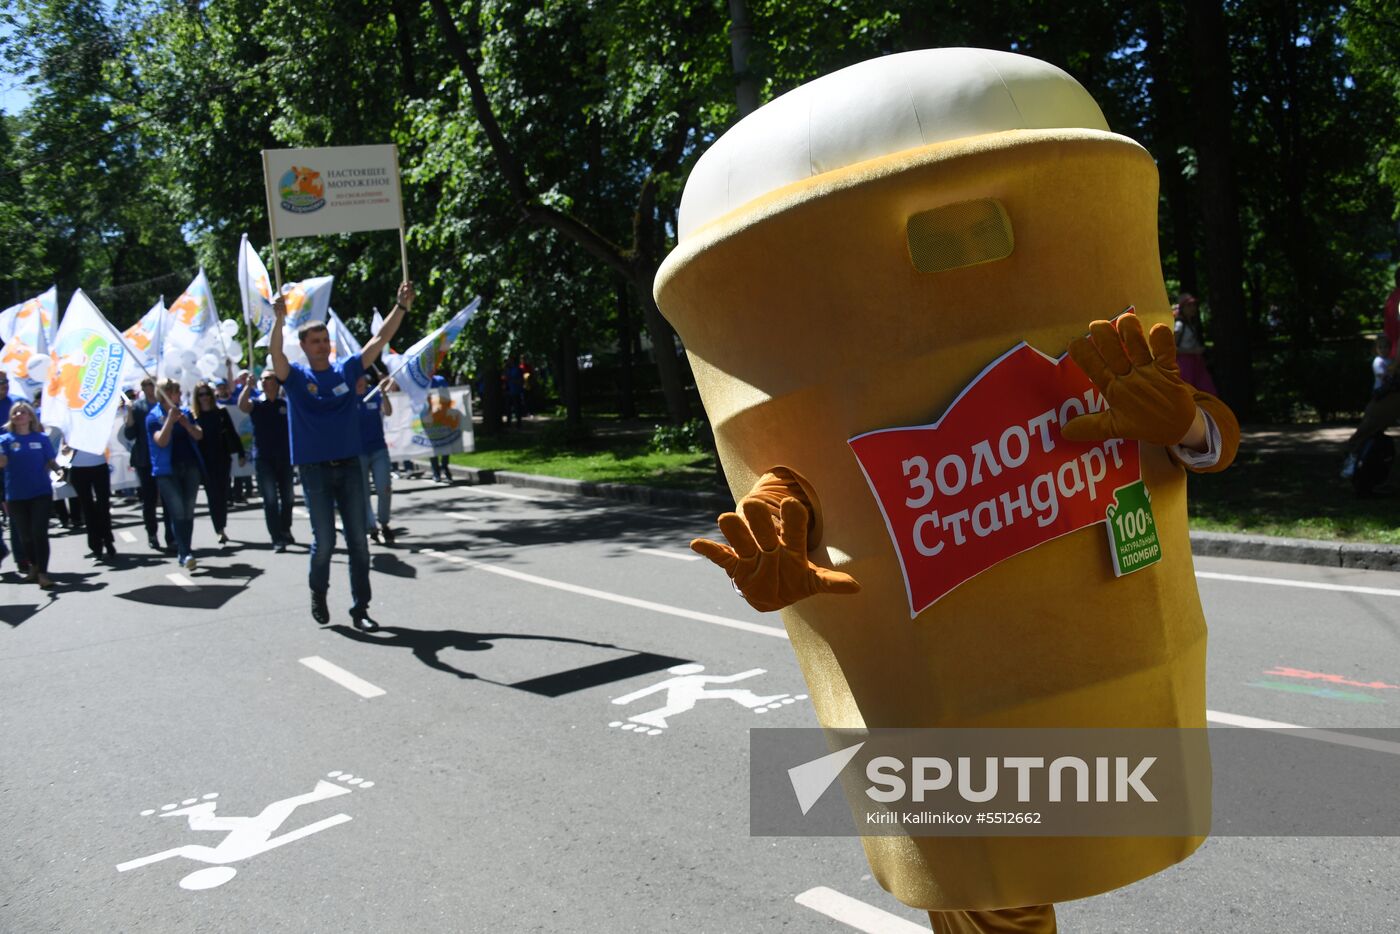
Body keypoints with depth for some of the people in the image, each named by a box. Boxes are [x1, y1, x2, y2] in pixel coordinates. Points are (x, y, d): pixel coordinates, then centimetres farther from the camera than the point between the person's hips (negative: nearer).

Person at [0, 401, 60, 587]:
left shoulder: (41, 438, 3)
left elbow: (51, 463, 5)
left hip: (41, 492, -1)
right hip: (16, 496, 1)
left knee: (39, 533, -8)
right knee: (25, 535, 11)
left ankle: (42, 573, -5)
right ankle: (34, 565, 34)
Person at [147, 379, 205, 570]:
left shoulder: (185, 412, 12)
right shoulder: (154, 417, -3)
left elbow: (199, 435, 5)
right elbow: (161, 441, -15)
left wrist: (186, 423, -11)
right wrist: (170, 419, -21)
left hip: (190, 467, 5)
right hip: (167, 470, -5)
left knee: (188, 511, 6)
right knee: (178, 511, -12)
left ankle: (184, 552, 13)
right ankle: (185, 554, -15)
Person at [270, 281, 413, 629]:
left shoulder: (346, 370, 6)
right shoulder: (296, 377, -1)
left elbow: (379, 340, 3)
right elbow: (275, 353, -20)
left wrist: (401, 306, -5)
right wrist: (279, 318, -36)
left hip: (349, 467, 3)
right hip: (315, 470, -2)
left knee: (358, 541, 2)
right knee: (324, 541, 1)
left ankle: (360, 609, 9)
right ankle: (318, 594, 27)